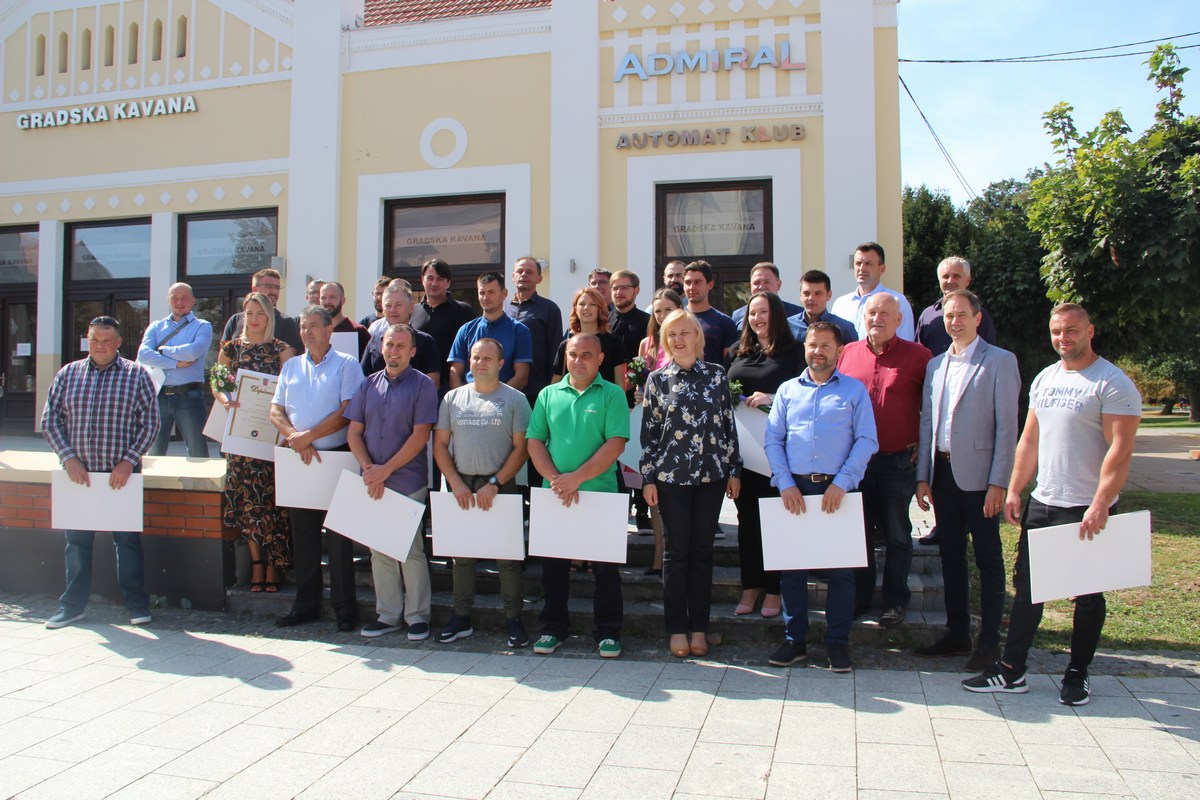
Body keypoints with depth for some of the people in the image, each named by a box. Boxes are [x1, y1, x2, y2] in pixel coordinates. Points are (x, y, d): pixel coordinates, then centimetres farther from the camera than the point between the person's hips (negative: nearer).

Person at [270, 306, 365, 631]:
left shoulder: (346, 364, -1)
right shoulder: (291, 367, 14)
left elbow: (347, 412, -10)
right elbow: (276, 411, 8)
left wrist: (308, 436, -14)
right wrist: (295, 438, -9)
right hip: (299, 459, 5)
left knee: (338, 535, -2)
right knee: (302, 533, 10)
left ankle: (344, 605, 7)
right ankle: (306, 603, 20)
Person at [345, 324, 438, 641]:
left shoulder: (422, 385, -3)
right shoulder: (369, 385, 11)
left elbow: (420, 435, -10)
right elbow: (354, 432, 8)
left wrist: (385, 470, -13)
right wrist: (368, 469, -7)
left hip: (409, 482, -5)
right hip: (372, 483, 5)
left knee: (411, 550, 0)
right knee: (379, 550, 10)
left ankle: (417, 616, 12)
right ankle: (387, 615, 21)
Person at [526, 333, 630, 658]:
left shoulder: (612, 394, -1)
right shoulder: (548, 395, 8)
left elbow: (616, 444, -11)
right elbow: (534, 441, 4)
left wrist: (577, 478, -17)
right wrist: (555, 479, -11)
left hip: (600, 494, -3)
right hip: (554, 496, 3)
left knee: (605, 567, 5)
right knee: (553, 565, 11)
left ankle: (608, 632, 18)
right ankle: (553, 628, 25)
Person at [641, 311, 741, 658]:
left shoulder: (716, 375, 5)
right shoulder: (658, 379, 3)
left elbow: (729, 424, 6)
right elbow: (649, 431, 2)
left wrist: (734, 470, 4)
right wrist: (648, 477, -2)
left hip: (711, 475, 1)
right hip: (671, 476, -1)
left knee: (702, 551, 7)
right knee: (676, 551, 4)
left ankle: (699, 628, 17)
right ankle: (677, 628, 15)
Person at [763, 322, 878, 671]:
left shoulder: (855, 390, 6)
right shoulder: (787, 390, 12)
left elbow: (866, 441, -2)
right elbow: (772, 440, 6)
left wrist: (841, 483, -12)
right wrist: (785, 484, -6)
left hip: (837, 489, -2)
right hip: (795, 488, 2)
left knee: (840, 568, 3)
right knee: (791, 566, 6)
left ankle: (838, 642, 15)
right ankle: (794, 640, 17)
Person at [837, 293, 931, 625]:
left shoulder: (917, 356, -4)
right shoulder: (847, 354, 5)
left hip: (898, 460, -3)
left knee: (896, 534, 9)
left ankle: (896, 601, 21)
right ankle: (859, 597, 24)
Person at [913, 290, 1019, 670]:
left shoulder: (1000, 361, -5)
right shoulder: (935, 365, 12)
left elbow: (1007, 426, -9)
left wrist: (998, 483, -14)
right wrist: (923, 475, 8)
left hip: (978, 474, -6)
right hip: (942, 472, 6)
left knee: (988, 558, 4)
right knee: (950, 555, 12)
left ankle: (989, 641, 14)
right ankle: (957, 634, 24)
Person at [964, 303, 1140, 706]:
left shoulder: (1113, 383, -11)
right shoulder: (1044, 379, 10)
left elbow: (1120, 450, -17)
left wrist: (1099, 506, -22)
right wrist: (1014, 489, 9)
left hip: (1088, 510, -6)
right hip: (1041, 503, 7)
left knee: (1087, 596, 8)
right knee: (1026, 586, 9)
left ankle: (1077, 674, 23)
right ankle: (1011, 670, 17)